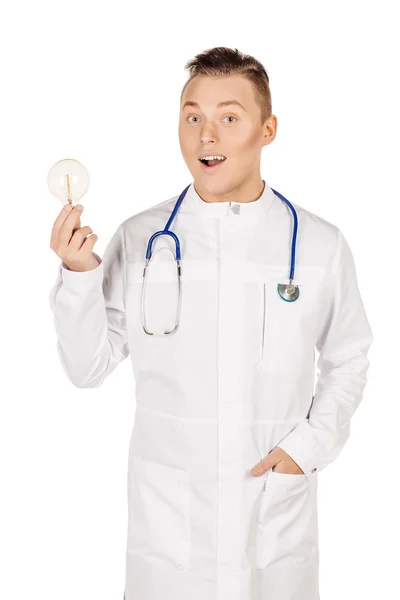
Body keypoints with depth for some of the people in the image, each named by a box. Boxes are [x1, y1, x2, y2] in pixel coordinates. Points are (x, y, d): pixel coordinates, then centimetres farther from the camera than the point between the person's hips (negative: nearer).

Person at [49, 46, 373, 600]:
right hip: (166, 515, 0)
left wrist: (309, 445, -5)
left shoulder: (321, 245, -4)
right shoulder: (139, 239, -5)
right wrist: (79, 274, -16)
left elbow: (347, 360, 7)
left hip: (277, 509, 1)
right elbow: (89, 367, -3)